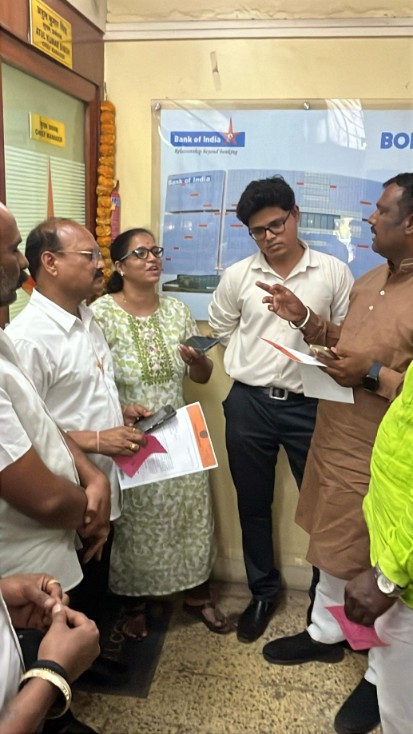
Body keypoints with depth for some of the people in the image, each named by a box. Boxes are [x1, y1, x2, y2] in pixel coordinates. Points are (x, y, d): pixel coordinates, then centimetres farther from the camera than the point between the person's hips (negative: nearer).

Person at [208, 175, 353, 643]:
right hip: (248, 404, 2)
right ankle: (263, 591, 35)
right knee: (253, 505, 14)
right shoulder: (238, 275, 4)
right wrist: (255, 363, 8)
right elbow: (222, 329, 15)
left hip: (309, 405, -2)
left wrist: (306, 321, -13)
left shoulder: (334, 272, -2)